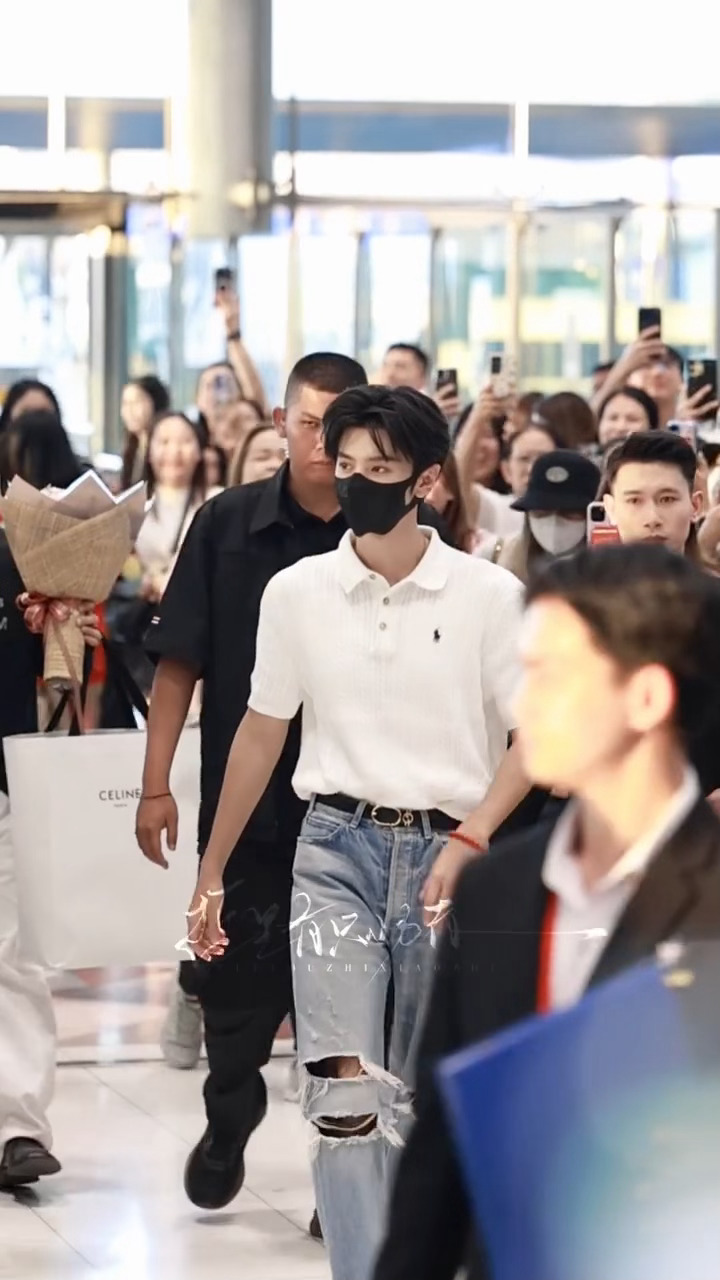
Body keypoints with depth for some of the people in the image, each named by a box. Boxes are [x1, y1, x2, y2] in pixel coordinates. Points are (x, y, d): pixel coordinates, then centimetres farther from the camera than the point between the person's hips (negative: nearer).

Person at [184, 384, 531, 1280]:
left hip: (445, 852, 0)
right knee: (347, 1090, -16)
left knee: (422, 1101, 8)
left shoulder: (489, 596, -4)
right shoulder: (296, 592, 3)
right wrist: (212, 873, 15)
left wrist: (470, 839, -15)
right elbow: (260, 734, 13)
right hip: (337, 848, 0)